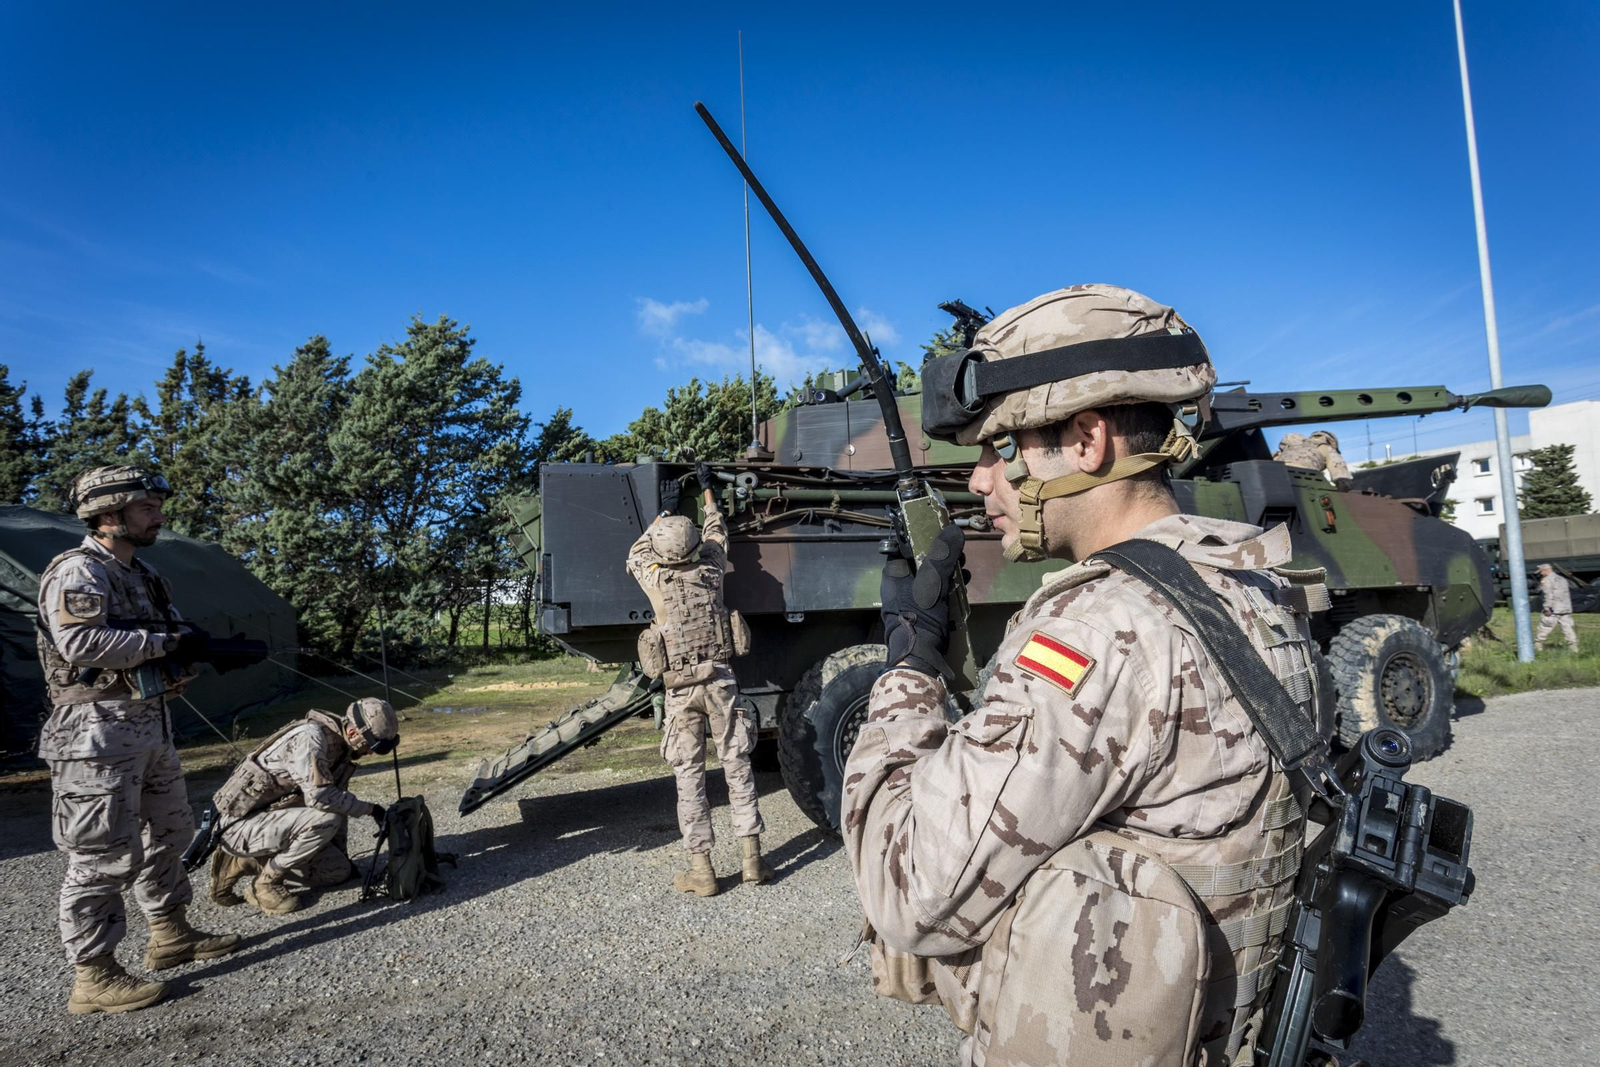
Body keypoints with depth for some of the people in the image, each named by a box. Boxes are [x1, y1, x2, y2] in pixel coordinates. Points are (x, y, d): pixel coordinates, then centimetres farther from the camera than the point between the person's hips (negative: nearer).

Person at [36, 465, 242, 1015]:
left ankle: (172, 935, 32)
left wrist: (202, 651, 0)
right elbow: (80, 641, -27)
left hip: (151, 724, 10)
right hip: (99, 731, -10)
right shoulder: (77, 571, -13)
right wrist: (166, 643, -20)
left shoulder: (142, 574, 15)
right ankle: (94, 976, 8)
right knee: (104, 856, -3)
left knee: (167, 832, 18)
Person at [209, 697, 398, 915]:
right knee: (325, 819, -29)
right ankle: (265, 883, -9)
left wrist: (341, 853, 16)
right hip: (240, 824, -9)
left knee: (338, 870, 4)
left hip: (269, 820, 9)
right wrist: (370, 809, -22)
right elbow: (319, 797, -35)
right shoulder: (310, 737, -24)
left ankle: (243, 864, 10)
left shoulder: (340, 745, 4)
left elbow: (337, 798, 14)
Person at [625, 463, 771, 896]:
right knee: (737, 767, 7)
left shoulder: (655, 578, -2)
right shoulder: (710, 570, 2)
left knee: (689, 776, 4)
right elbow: (716, 532, 23)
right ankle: (752, 859, 11)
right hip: (720, 680, 1)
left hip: (679, 688, -1)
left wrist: (663, 513, 33)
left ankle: (701, 869, 6)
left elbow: (637, 553, 21)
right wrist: (707, 490, 36)